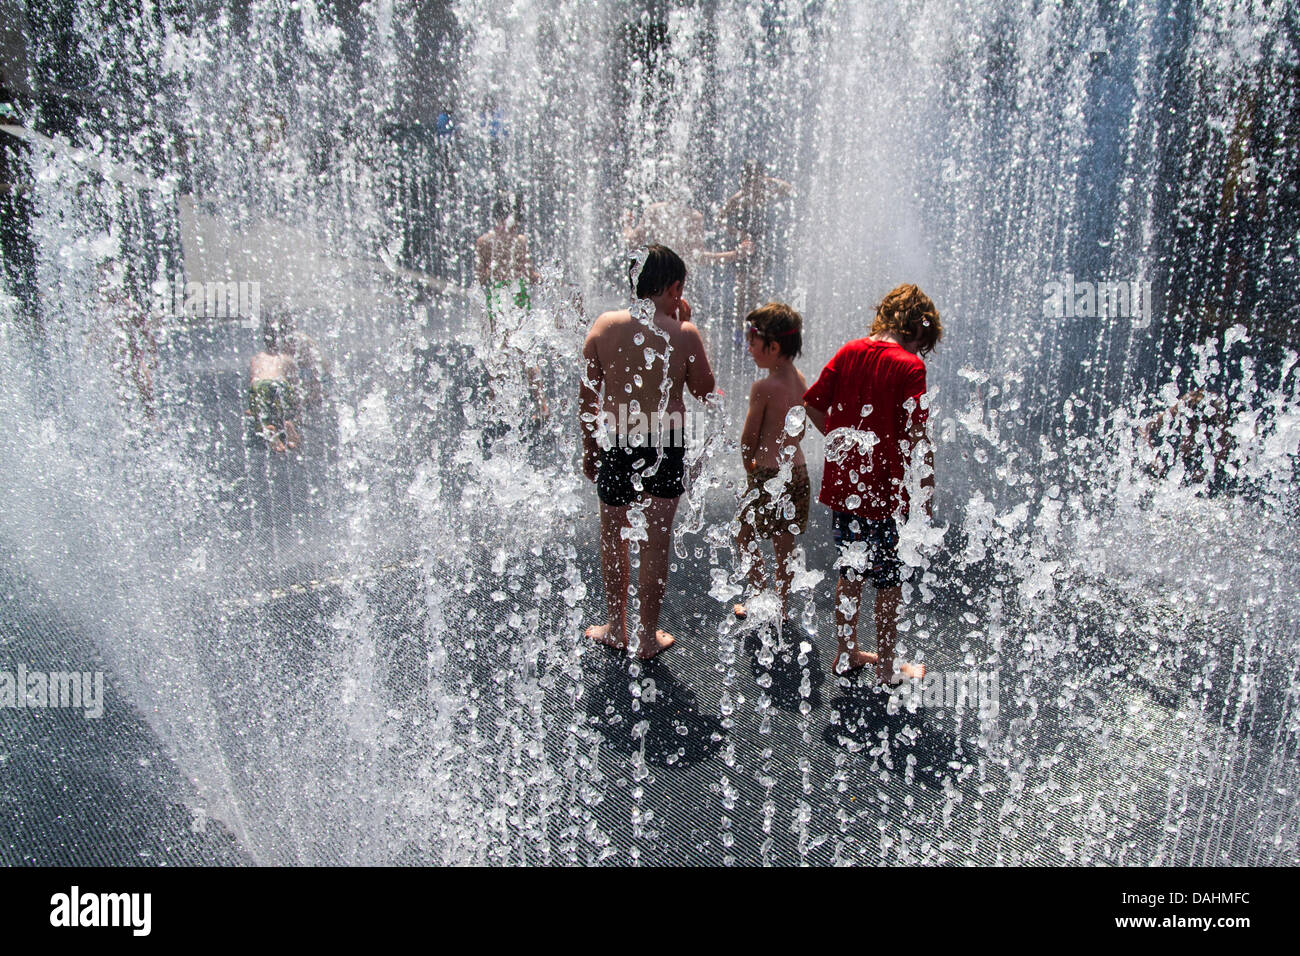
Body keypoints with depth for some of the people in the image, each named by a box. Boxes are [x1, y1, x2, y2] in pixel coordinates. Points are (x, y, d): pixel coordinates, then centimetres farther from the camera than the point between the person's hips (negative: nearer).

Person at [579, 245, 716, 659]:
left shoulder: (605, 326, -4)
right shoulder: (682, 333, -11)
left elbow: (587, 396, 0)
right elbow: (704, 389, 4)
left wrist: (590, 448, 13)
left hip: (615, 443, 2)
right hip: (665, 445, -2)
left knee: (613, 538, 18)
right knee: (656, 541, 10)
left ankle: (615, 627, 32)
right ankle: (647, 635, 22)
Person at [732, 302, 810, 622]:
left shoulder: (764, 387, -20)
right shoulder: (800, 380, 3)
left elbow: (748, 438, -12)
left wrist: (750, 467, 5)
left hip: (769, 476, -7)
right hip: (797, 471, 7)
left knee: (745, 537, 11)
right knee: (785, 543, 16)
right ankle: (781, 605, 28)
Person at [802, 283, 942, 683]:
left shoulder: (849, 352, 3)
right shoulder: (909, 366, -13)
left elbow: (813, 405, 6)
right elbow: (916, 437, -17)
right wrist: (928, 489, -8)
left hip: (843, 484, 6)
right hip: (883, 490, -6)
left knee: (850, 572, 20)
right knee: (889, 580, 10)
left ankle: (846, 653, 32)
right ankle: (887, 667, 23)